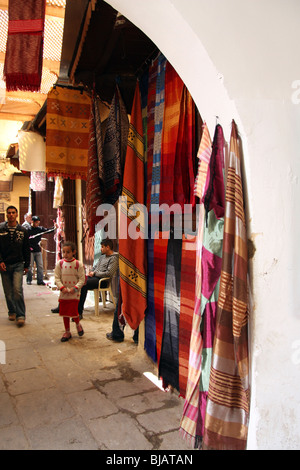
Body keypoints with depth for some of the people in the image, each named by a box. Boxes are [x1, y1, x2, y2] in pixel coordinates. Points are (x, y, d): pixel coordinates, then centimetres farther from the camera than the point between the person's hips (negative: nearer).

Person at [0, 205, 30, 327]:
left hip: (18, 264, -1)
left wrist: (26, 265, 10)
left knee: (17, 289, -13)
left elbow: (26, 249, 11)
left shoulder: (22, 230, 5)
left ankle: (20, 315, -6)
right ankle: (12, 312, 26)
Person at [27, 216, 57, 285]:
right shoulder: (28, 229, -5)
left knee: (40, 266, 3)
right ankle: (29, 280, 16)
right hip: (30, 251, -4)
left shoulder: (40, 229, 8)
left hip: (38, 251, 4)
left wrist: (54, 227, -18)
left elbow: (47, 230, -2)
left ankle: (40, 280, 8)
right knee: (30, 266, 3)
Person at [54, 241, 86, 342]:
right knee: (64, 313, 9)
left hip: (74, 293, -3)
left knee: (73, 312, -7)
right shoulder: (60, 263, 1)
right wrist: (62, 287, -14)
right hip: (63, 293, 3)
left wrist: (75, 288, -17)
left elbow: (82, 279, -6)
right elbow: (57, 278, 0)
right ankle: (67, 332, 25)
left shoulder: (78, 264, -5)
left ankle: (78, 324, 27)